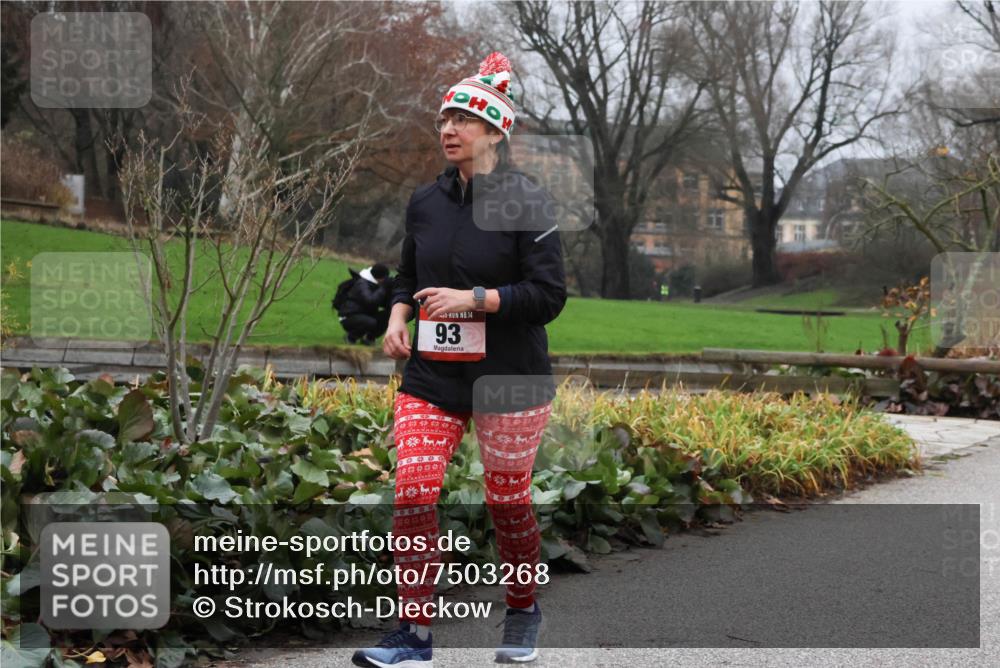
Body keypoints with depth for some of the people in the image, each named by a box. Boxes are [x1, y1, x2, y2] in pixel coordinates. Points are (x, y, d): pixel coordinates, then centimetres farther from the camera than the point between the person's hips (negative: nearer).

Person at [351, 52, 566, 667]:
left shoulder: (526, 201, -8)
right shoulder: (426, 202, 8)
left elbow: (549, 294, -12)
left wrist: (471, 300, -20)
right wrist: (398, 316, 1)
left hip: (509, 377, -4)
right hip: (432, 375, 4)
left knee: (507, 501, 8)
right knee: (413, 493, -9)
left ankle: (523, 613, 33)